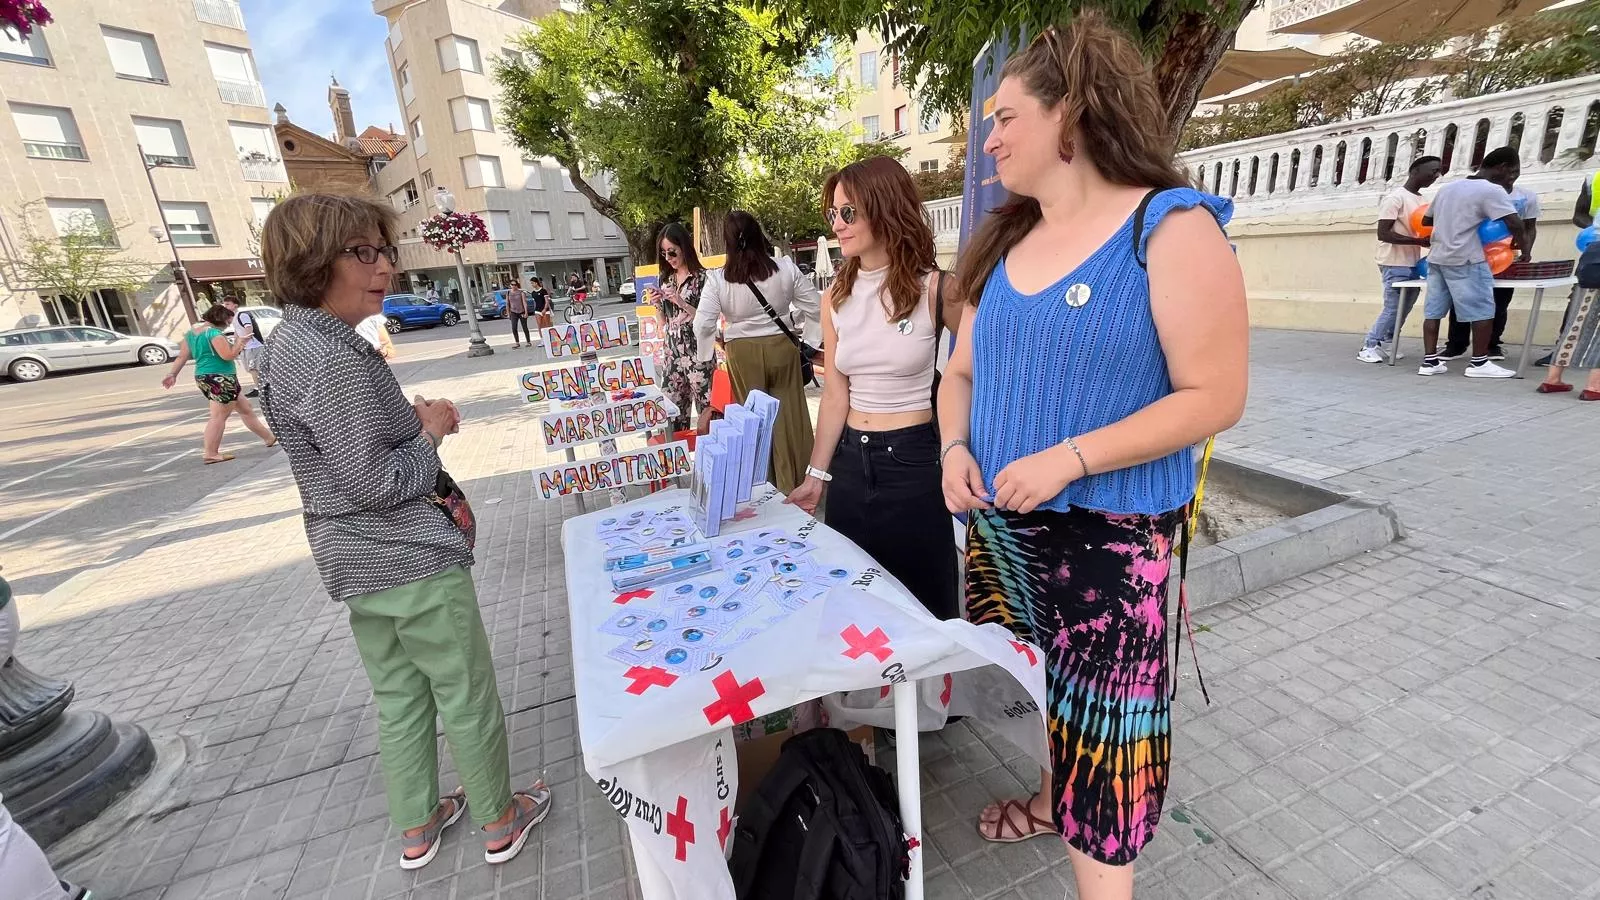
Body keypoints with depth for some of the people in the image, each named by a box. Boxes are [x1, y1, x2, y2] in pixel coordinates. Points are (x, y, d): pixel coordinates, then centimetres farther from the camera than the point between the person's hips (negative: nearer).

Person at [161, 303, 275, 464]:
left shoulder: (192, 332, 14)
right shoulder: (214, 333, -14)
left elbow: (182, 356, 15)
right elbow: (229, 355, -20)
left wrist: (172, 374, 16)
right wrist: (239, 341, -6)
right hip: (220, 379, -10)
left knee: (245, 408, 18)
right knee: (219, 416, -6)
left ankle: (270, 439, 25)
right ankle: (211, 454, -5)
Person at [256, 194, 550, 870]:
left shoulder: (292, 342, 8)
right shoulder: (336, 360, -24)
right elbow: (377, 481, -24)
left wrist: (436, 488, 3)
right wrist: (431, 432, -9)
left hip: (356, 564, 9)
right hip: (413, 562, -9)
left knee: (399, 700, 22)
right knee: (468, 697, 9)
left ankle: (415, 829, 40)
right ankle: (500, 822, 29)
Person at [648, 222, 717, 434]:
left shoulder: (701, 277, -5)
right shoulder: (666, 279, 12)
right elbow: (664, 322, 16)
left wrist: (681, 303, -18)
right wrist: (657, 304, -2)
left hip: (697, 353, -5)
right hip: (673, 354, 6)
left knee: (707, 408, -3)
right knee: (675, 412, 7)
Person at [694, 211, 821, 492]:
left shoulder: (717, 281, -9)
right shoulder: (786, 268, -8)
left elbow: (702, 327, -11)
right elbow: (815, 308, -2)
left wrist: (717, 341, 10)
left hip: (743, 353, 0)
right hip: (782, 347, 0)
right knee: (789, 415, 9)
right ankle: (793, 485, 19)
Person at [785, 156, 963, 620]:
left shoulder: (936, 289, -9)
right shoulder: (836, 297, 5)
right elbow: (835, 393, 6)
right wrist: (816, 476, 5)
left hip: (914, 460, -4)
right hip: (849, 461, 5)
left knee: (923, 603, 10)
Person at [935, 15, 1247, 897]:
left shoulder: (1171, 228, -11)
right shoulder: (1002, 242, 8)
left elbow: (1214, 395, -15)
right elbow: (963, 371, 10)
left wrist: (1068, 459, -24)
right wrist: (955, 449, -9)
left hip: (1108, 535, -6)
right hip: (1000, 524, 6)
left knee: (1099, 709, 8)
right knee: (1034, 681, 22)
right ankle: (1052, 798, 49)